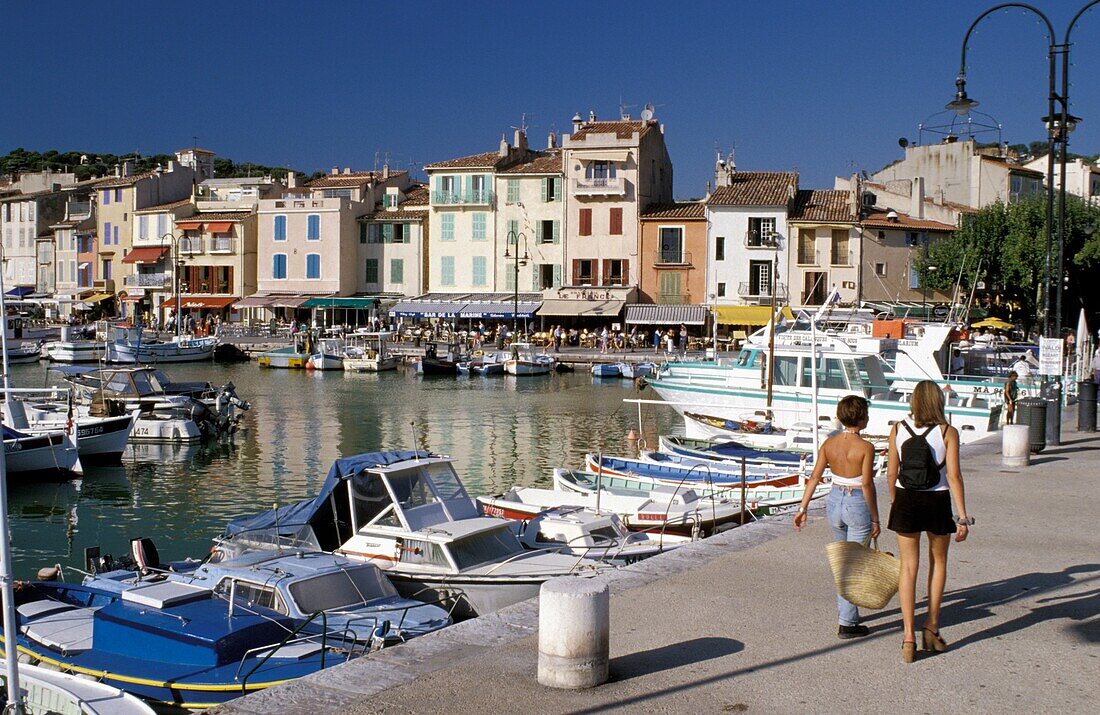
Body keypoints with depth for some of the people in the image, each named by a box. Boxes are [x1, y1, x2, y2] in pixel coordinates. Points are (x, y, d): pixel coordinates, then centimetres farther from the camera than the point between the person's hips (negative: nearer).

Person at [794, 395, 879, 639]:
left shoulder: (829, 443, -1)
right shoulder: (866, 447, -16)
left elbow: (815, 477, -1)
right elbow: (867, 485, -16)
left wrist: (802, 508, 2)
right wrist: (875, 519, -8)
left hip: (834, 501, 6)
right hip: (858, 504, -5)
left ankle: (843, 609, 34)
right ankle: (846, 623, 6)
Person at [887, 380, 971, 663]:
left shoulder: (898, 429, -1)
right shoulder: (948, 432, -7)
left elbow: (891, 473, 2)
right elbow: (954, 476, -11)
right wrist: (962, 517, -8)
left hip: (906, 501, 1)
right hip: (937, 502, -1)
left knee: (908, 568, 6)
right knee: (938, 563, 19)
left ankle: (909, 636, 1)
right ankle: (931, 628, 24)